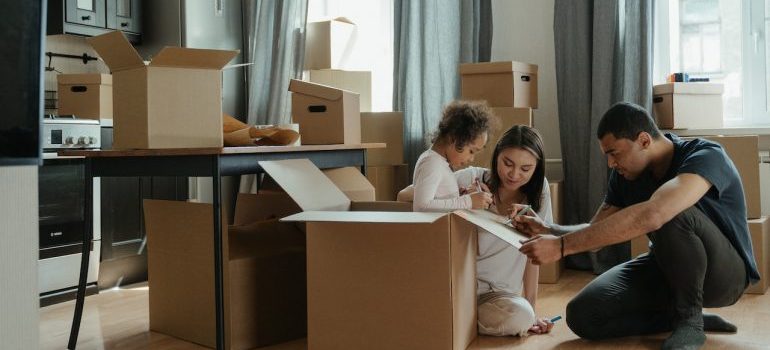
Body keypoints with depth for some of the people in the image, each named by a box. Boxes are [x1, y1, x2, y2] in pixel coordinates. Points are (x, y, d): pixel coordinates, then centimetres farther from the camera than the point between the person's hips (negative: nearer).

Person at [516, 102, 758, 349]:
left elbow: (650, 215, -46)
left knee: (672, 216, -37)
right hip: (666, 268, 6)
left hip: (723, 272, -6)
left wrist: (562, 246, -47)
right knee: (582, 315, -16)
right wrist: (548, 230, -19)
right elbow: (597, 232, 2)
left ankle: (689, 317, -15)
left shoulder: (706, 157, -27)